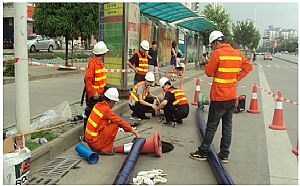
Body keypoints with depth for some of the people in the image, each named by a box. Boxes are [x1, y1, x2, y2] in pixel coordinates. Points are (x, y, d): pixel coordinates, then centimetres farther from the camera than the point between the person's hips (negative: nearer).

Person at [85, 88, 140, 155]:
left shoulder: (98, 105, 6)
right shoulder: (106, 110, -18)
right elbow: (120, 121, -13)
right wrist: (133, 131, -4)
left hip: (88, 138, 9)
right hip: (94, 141, -9)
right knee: (115, 125, -11)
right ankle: (105, 149, -5)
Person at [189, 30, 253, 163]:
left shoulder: (217, 53, -14)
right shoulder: (237, 53, 6)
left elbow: (209, 72, -11)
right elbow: (248, 66, 13)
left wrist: (207, 66, 8)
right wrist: (237, 78, 8)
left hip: (219, 97, -6)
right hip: (232, 97, 6)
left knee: (211, 126, 3)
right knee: (227, 126, 12)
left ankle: (202, 153, 14)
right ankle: (224, 155, 20)